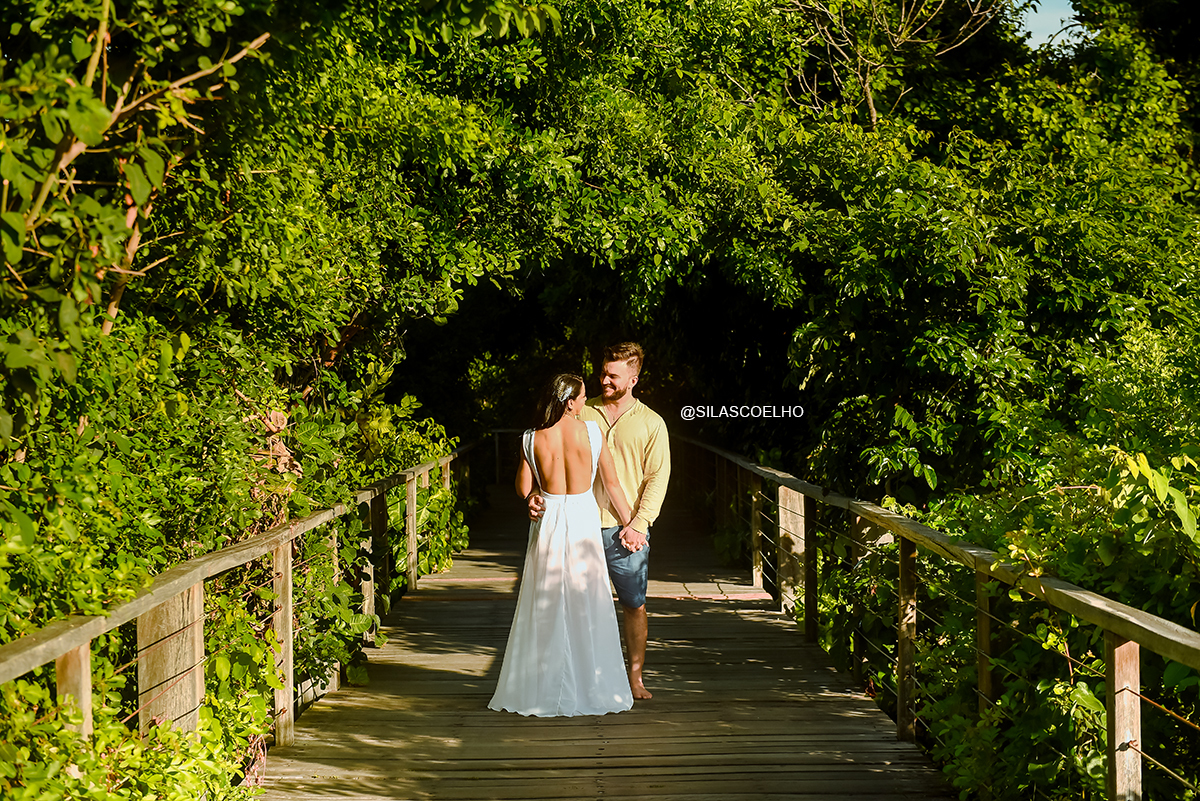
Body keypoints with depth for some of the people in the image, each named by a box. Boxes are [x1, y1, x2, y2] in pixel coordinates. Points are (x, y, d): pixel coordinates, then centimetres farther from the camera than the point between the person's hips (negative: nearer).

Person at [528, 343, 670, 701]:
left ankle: (635, 677, 15)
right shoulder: (581, 414, 9)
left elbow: (658, 478, 0)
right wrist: (537, 494, -9)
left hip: (626, 533, -1)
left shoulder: (651, 423, 5)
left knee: (634, 606, 2)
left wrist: (639, 524, -10)